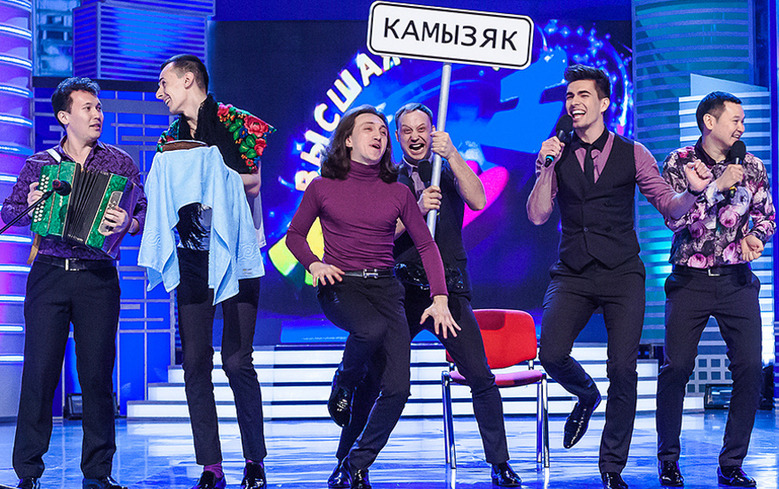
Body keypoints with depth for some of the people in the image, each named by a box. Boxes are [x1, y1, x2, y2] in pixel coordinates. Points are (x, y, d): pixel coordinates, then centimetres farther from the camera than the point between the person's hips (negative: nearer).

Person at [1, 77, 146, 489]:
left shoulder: (119, 162, 9)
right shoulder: (40, 164, 10)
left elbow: (145, 212, 5)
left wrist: (128, 223, -17)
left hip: (97, 277, 0)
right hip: (48, 275, 0)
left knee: (97, 374, -1)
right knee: (39, 370, -3)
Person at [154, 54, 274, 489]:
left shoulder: (234, 122, 0)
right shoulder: (172, 138, 16)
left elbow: (252, 182, -6)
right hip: (192, 254, 5)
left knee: (237, 359, -7)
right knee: (195, 362, 0)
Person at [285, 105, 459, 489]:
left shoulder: (398, 192, 7)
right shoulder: (323, 187, 3)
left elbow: (426, 245, 7)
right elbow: (294, 234, 14)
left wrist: (439, 299, -4)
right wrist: (314, 264, -7)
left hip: (384, 287, 3)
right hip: (339, 285, -3)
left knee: (397, 387, -12)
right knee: (372, 328, -38)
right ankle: (343, 386, -4)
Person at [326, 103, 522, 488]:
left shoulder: (450, 173, 10)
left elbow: (478, 201, -10)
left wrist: (452, 154, -19)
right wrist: (417, 209, -19)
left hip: (448, 290, 0)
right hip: (401, 293, 0)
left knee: (481, 378, -9)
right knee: (370, 379, -5)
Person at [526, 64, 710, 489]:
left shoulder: (632, 154, 6)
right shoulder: (555, 156, 9)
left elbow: (670, 207, 5)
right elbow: (537, 215, 0)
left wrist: (693, 190, -17)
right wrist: (548, 167, -12)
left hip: (622, 275, -1)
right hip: (572, 275, 1)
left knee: (623, 370, -9)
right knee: (551, 354, -18)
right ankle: (586, 394, 19)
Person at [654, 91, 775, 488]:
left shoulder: (752, 166, 7)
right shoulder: (679, 163, -1)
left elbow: (767, 216, 14)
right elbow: (674, 218, -12)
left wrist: (754, 236, -7)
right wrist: (717, 186, -18)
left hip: (736, 280, 3)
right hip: (690, 279, -2)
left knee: (749, 367, -7)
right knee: (677, 367, -6)